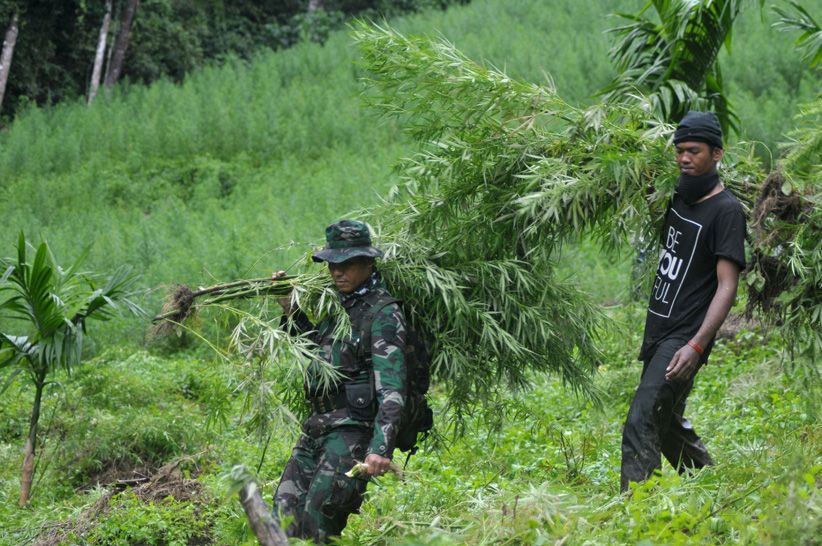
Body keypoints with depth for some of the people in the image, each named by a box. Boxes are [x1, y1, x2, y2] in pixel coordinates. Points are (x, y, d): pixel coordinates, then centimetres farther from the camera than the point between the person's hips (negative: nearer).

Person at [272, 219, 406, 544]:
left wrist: (381, 448, -31)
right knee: (285, 510, 6)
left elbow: (391, 387, -21)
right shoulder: (339, 302, 12)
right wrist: (289, 308, 18)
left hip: (353, 429, -9)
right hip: (318, 425, 9)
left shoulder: (383, 314, -13)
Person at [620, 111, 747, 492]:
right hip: (657, 331, 9)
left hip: (685, 338, -9)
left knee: (641, 425, -18)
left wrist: (696, 346, -30)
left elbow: (727, 286, -20)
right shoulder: (679, 198, 11)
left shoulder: (726, 210, -13)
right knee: (668, 424, 17)